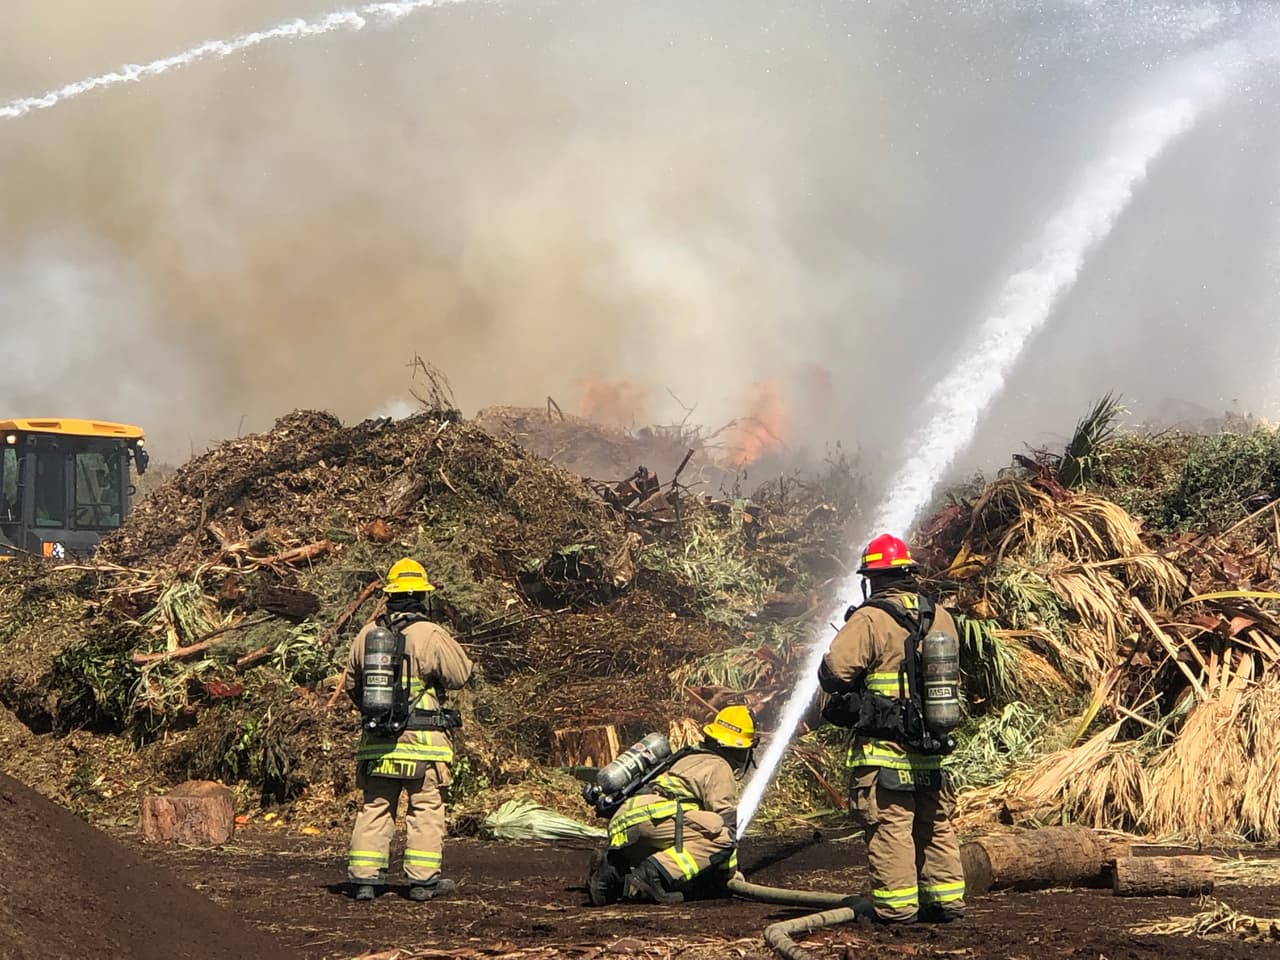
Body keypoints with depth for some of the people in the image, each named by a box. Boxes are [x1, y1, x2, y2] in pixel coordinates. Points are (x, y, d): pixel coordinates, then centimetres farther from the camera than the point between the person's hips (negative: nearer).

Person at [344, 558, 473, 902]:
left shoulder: (367, 634, 5)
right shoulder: (432, 635, -12)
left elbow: (351, 682, 16)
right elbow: (462, 675, -4)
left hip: (377, 739, 4)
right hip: (422, 740, -4)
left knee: (375, 807, 10)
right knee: (426, 807, 5)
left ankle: (363, 877, 7)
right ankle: (423, 879, 6)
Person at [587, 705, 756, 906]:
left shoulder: (689, 759, 36)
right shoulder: (719, 768, 7)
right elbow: (727, 820, -1)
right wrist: (730, 870, 9)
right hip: (649, 816, -9)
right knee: (721, 836, -17)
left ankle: (614, 872, -3)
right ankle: (652, 873, -29)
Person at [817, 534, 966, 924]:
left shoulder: (870, 620, -13)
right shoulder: (941, 618, 8)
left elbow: (834, 671, -19)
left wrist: (842, 688, 3)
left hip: (883, 747, -6)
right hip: (931, 746, 6)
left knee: (890, 824, -2)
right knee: (935, 824, 15)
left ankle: (896, 906, -1)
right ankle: (947, 898, 19)